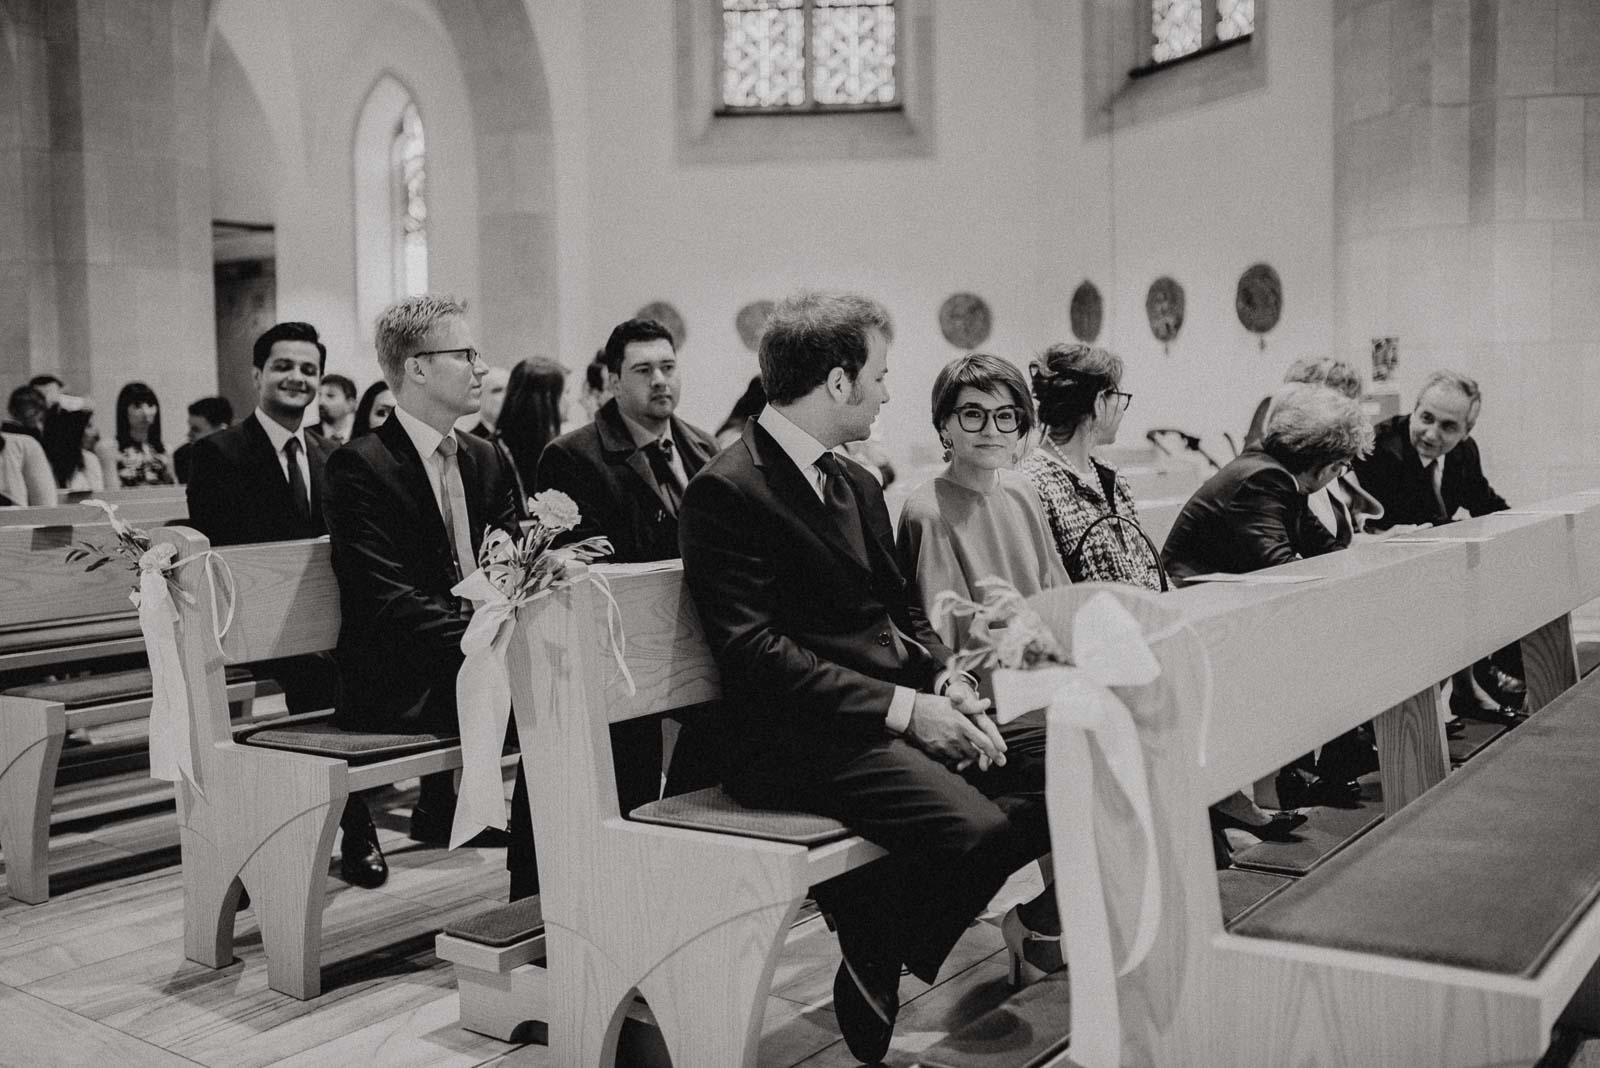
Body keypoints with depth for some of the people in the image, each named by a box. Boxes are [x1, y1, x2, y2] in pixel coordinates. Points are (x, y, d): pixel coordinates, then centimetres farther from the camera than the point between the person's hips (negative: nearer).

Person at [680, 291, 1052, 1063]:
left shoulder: (857, 485, 19)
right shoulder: (726, 491, -10)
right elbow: (753, 651, -18)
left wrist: (946, 681, 0)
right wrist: (901, 708, -20)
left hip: (902, 710, 9)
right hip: (798, 739, -9)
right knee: (971, 826, -29)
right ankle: (876, 979, 0)